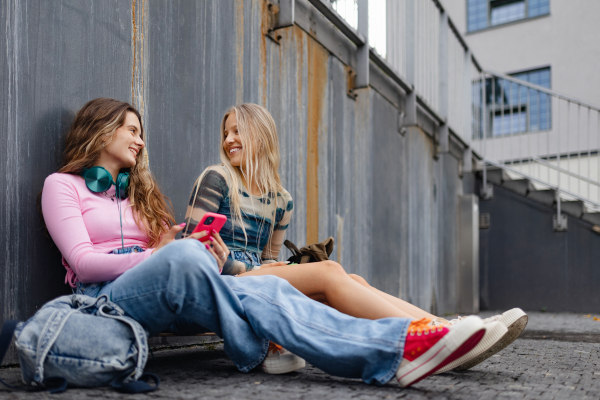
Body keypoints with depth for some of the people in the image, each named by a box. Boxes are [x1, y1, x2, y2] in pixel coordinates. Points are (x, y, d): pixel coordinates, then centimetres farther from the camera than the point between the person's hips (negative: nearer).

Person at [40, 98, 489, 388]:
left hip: (164, 299, 4)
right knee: (182, 254, -38)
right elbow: (82, 261, -5)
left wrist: (209, 259, -10)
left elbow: (165, 243, 13)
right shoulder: (62, 184, 10)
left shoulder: (139, 190, 27)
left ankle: (398, 345, -41)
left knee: (262, 287, -27)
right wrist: (159, 255, -18)